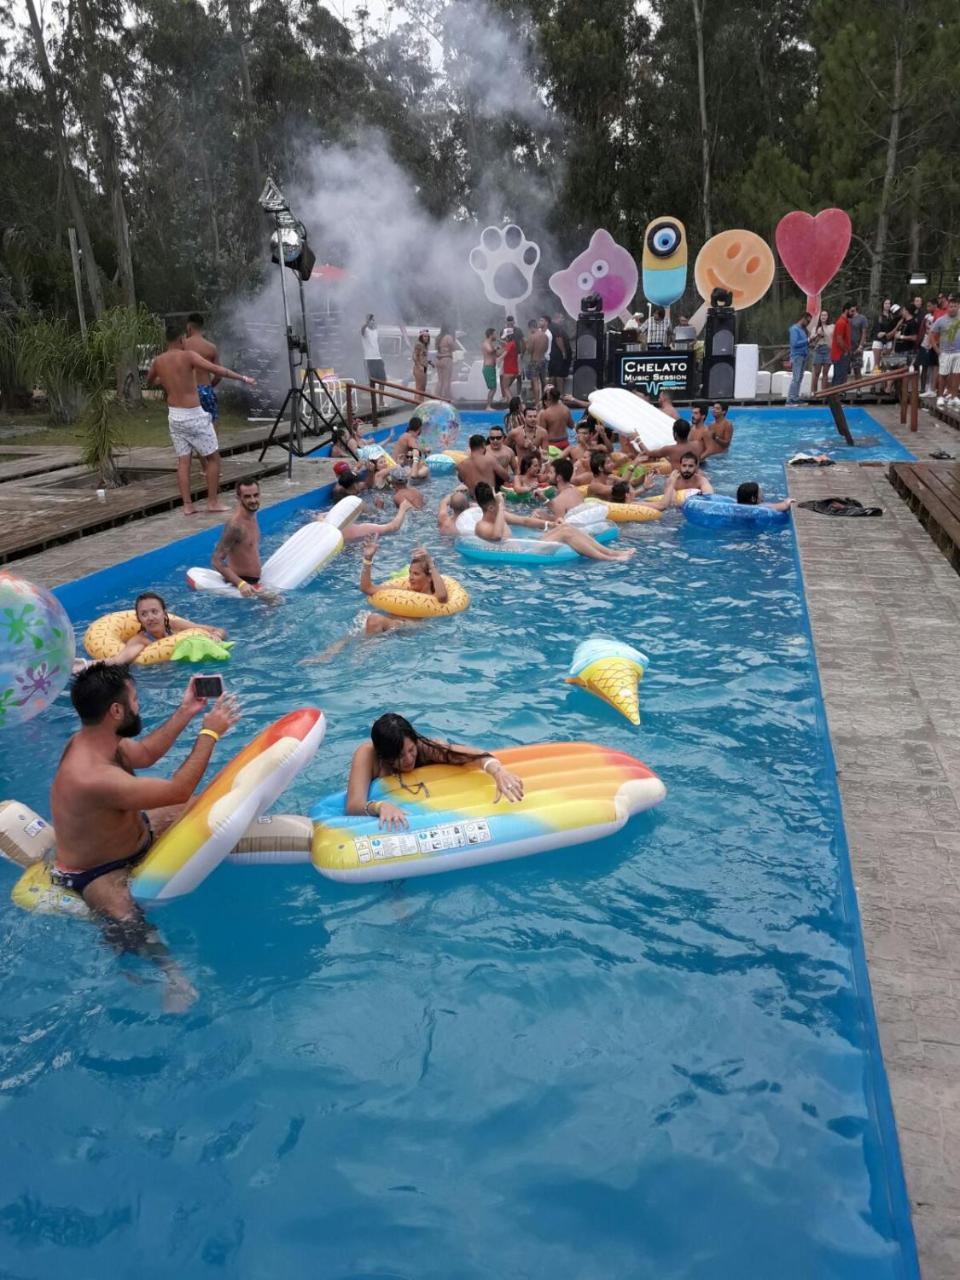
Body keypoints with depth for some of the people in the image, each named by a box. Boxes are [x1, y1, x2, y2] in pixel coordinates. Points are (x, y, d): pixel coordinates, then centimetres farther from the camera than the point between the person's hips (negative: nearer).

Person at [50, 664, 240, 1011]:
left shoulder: (95, 739, -11)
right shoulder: (93, 777, -41)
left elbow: (145, 754, 10)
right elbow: (177, 791, -32)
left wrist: (185, 713, 4)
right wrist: (209, 733, -23)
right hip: (98, 875, -9)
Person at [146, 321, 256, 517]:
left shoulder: (158, 361, 7)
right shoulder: (188, 356, -11)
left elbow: (149, 383, 25)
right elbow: (217, 369, -19)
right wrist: (243, 378, -15)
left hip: (174, 415, 6)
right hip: (193, 415, -6)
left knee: (183, 461, 8)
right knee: (213, 457, 6)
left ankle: (187, 505, 6)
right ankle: (213, 502, 6)